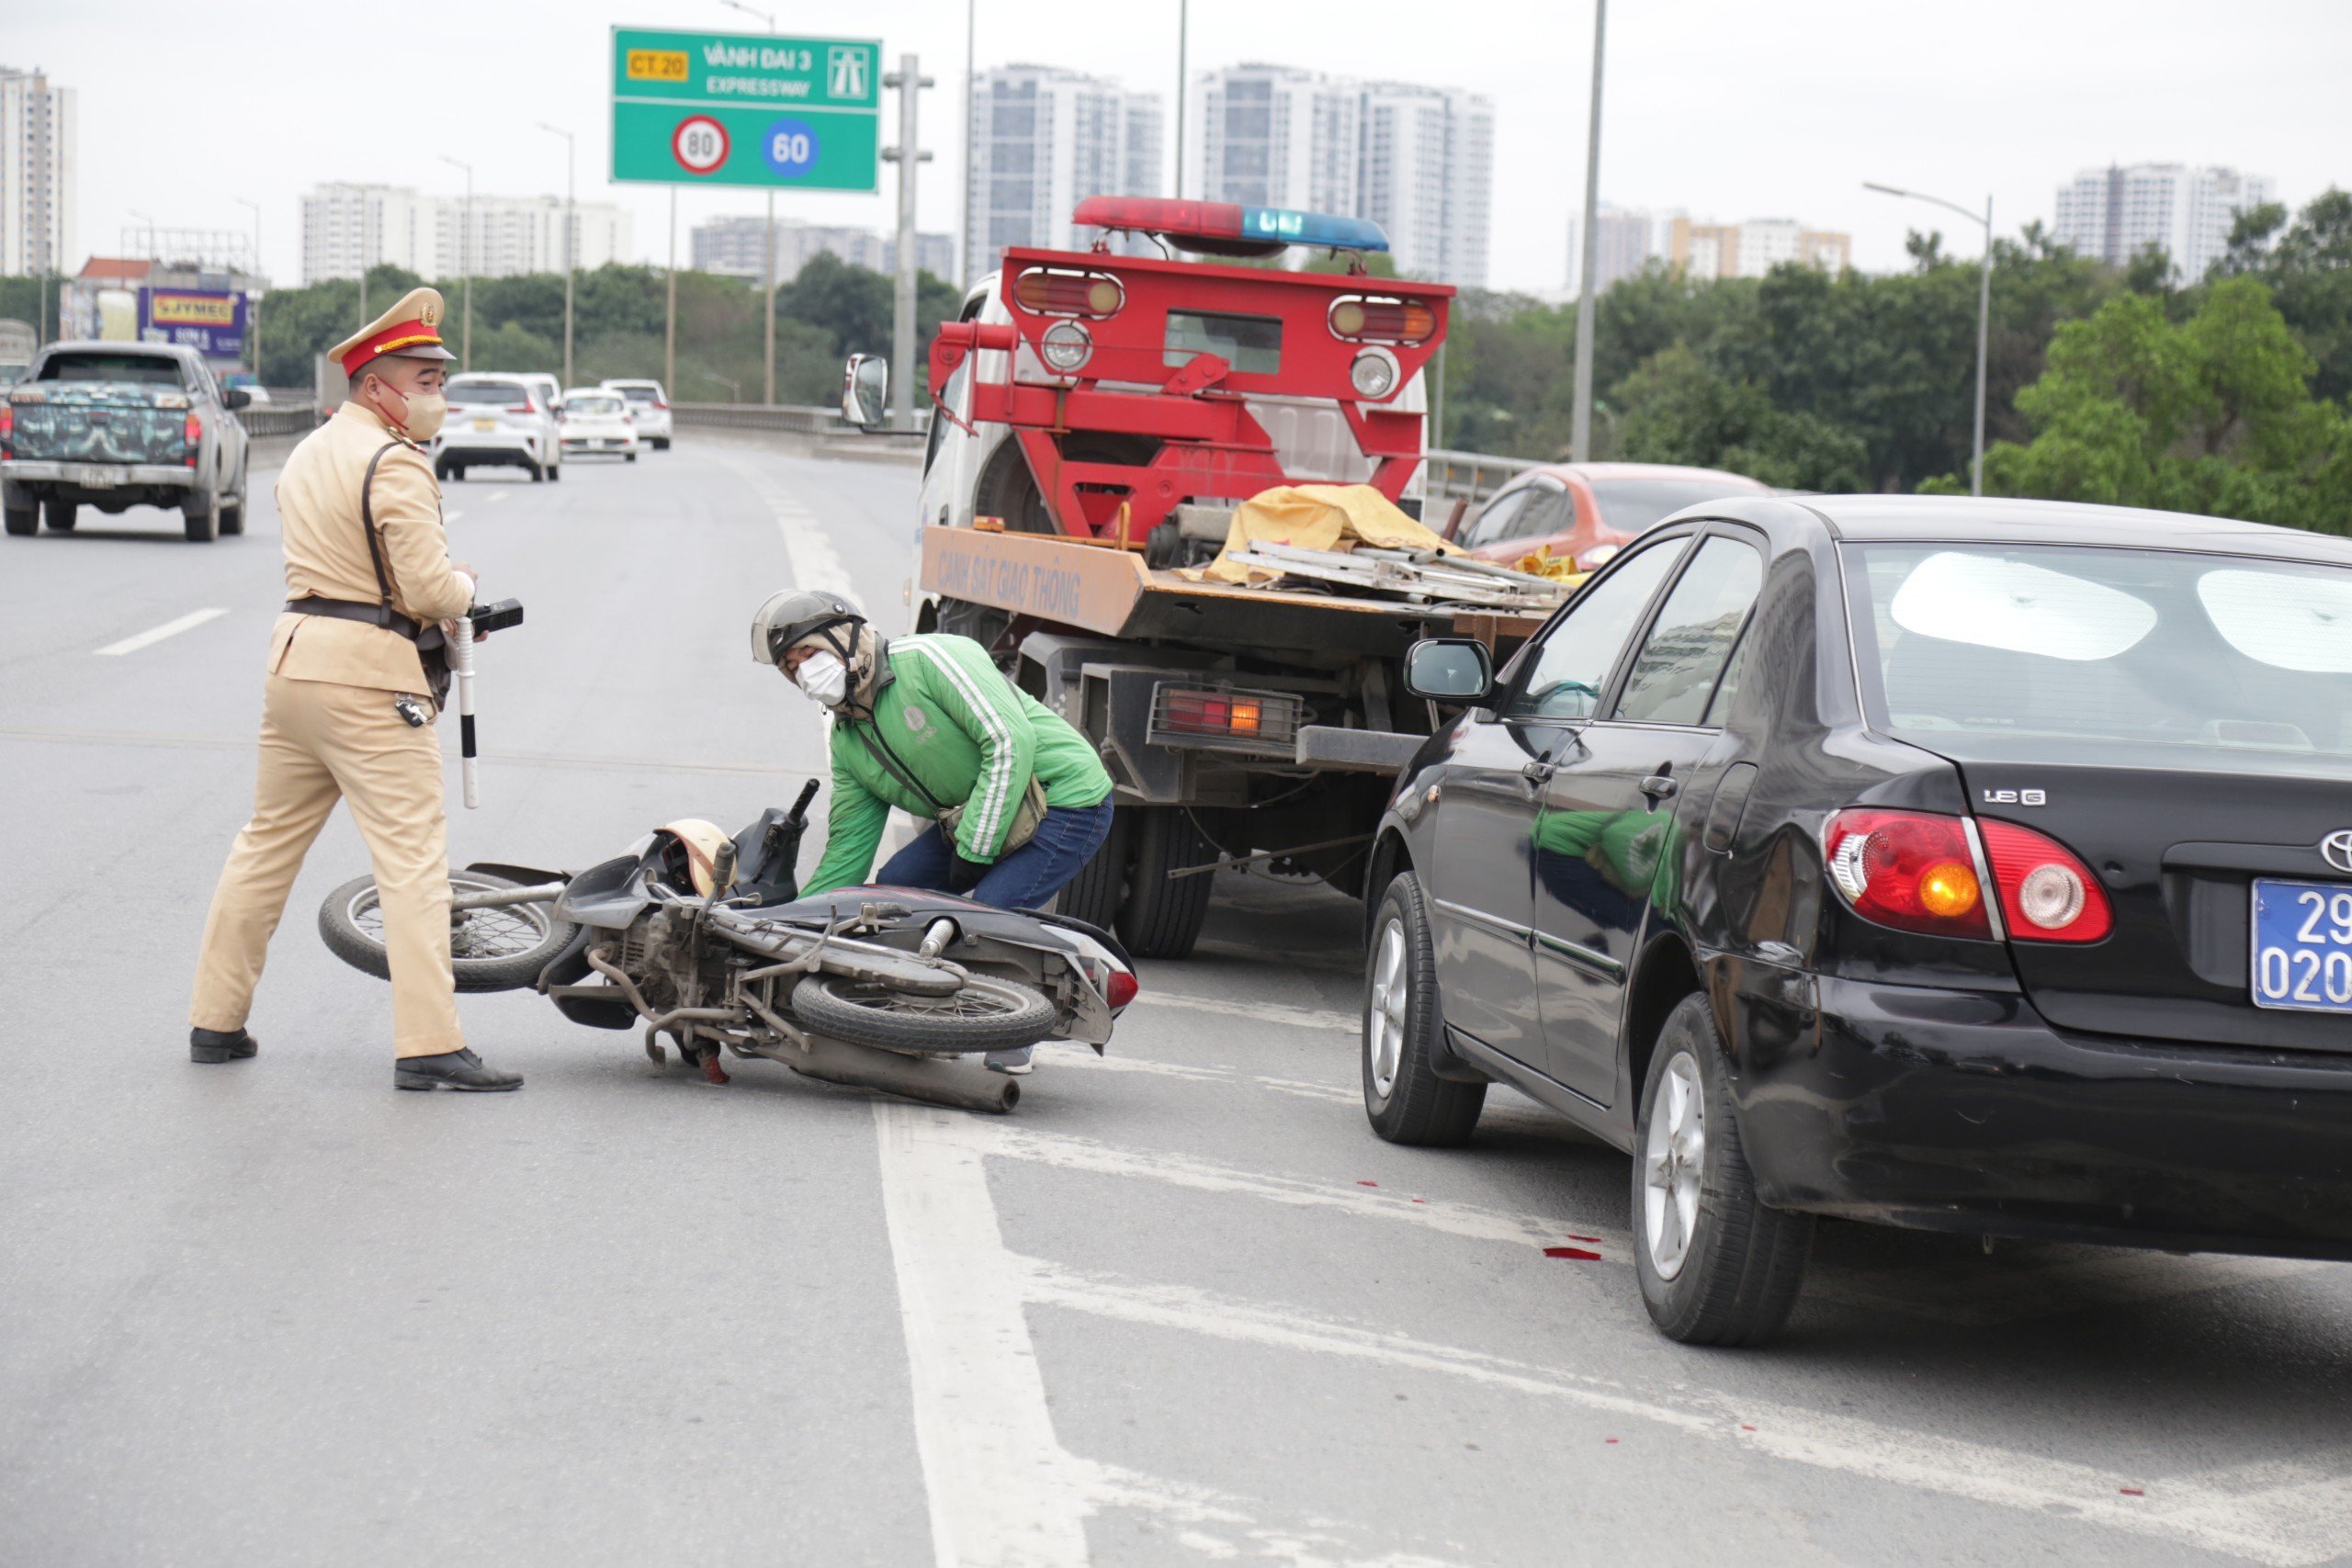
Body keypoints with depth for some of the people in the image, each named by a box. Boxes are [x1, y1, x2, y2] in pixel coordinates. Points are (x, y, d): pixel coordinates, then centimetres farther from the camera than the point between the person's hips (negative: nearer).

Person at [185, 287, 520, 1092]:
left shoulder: (309, 453, 17)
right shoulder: (395, 462, -12)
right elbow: (430, 587, -18)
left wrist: (443, 601, 10)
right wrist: (466, 589, 4)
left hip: (295, 655, 9)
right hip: (369, 674, -9)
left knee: (268, 842, 16)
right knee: (412, 853, -9)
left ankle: (215, 1021, 21)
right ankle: (429, 1046, -13)